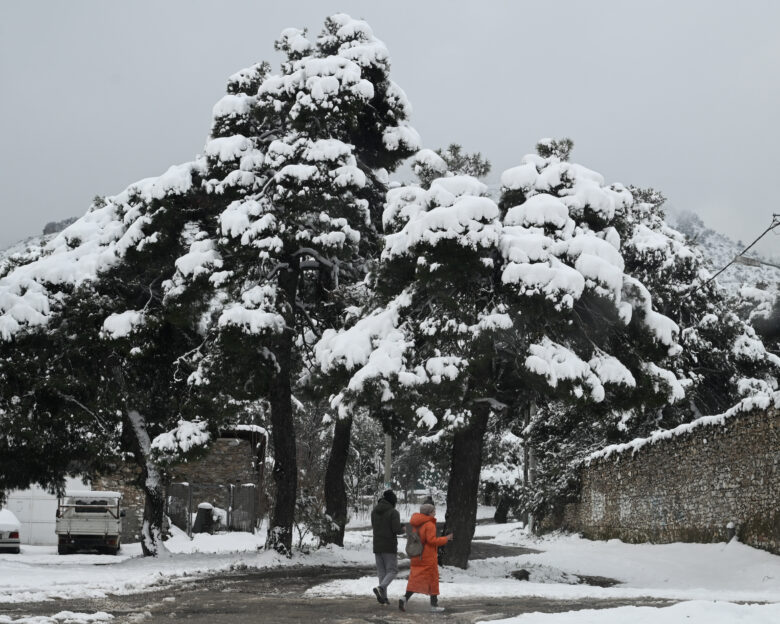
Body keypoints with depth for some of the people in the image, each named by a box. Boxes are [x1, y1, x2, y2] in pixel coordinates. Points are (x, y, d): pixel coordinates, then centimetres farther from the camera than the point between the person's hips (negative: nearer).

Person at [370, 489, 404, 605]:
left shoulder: (374, 511, 7)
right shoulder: (393, 512, -12)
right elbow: (396, 530, -17)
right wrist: (402, 529, 7)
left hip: (377, 545, 6)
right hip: (389, 546, -6)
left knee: (381, 571, 11)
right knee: (392, 570, 2)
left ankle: (384, 597, 7)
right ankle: (381, 588, -22)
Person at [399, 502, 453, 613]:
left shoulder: (415, 524, 11)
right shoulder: (429, 525, -16)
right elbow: (432, 540, -20)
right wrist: (446, 538, -10)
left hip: (416, 557, 7)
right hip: (428, 558, -7)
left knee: (415, 579, 8)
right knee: (433, 579, 5)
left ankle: (405, 598, -12)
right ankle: (434, 604, 10)